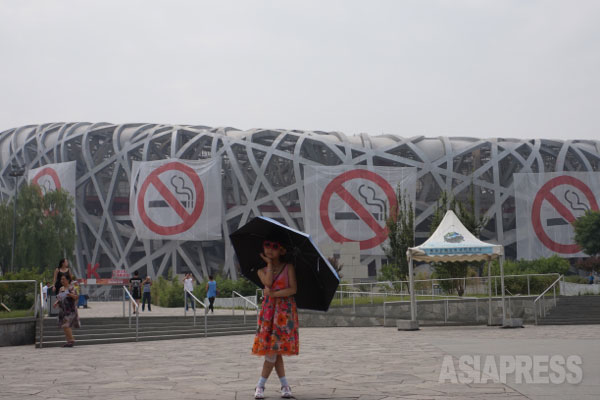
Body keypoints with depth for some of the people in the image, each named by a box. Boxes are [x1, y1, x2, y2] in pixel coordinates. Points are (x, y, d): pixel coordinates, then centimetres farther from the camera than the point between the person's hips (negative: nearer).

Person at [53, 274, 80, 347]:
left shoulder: (71, 288, -8)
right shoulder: (61, 289, 14)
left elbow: (76, 297, -17)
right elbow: (58, 298, 21)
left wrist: (71, 294, -36)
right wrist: (56, 303, 0)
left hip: (70, 310, -8)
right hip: (63, 310, 8)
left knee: (66, 325, -16)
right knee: (64, 326, 8)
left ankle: (71, 340, -8)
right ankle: (69, 341, 15)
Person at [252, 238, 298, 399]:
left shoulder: (288, 267, 5)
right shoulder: (262, 271, 11)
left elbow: (293, 289, -6)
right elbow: (268, 282, -10)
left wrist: (274, 294, -12)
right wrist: (269, 263, -1)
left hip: (285, 309, -3)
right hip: (268, 309, 3)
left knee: (274, 347, -9)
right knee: (272, 349, -2)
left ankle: (260, 385, -2)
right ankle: (285, 385, 7)